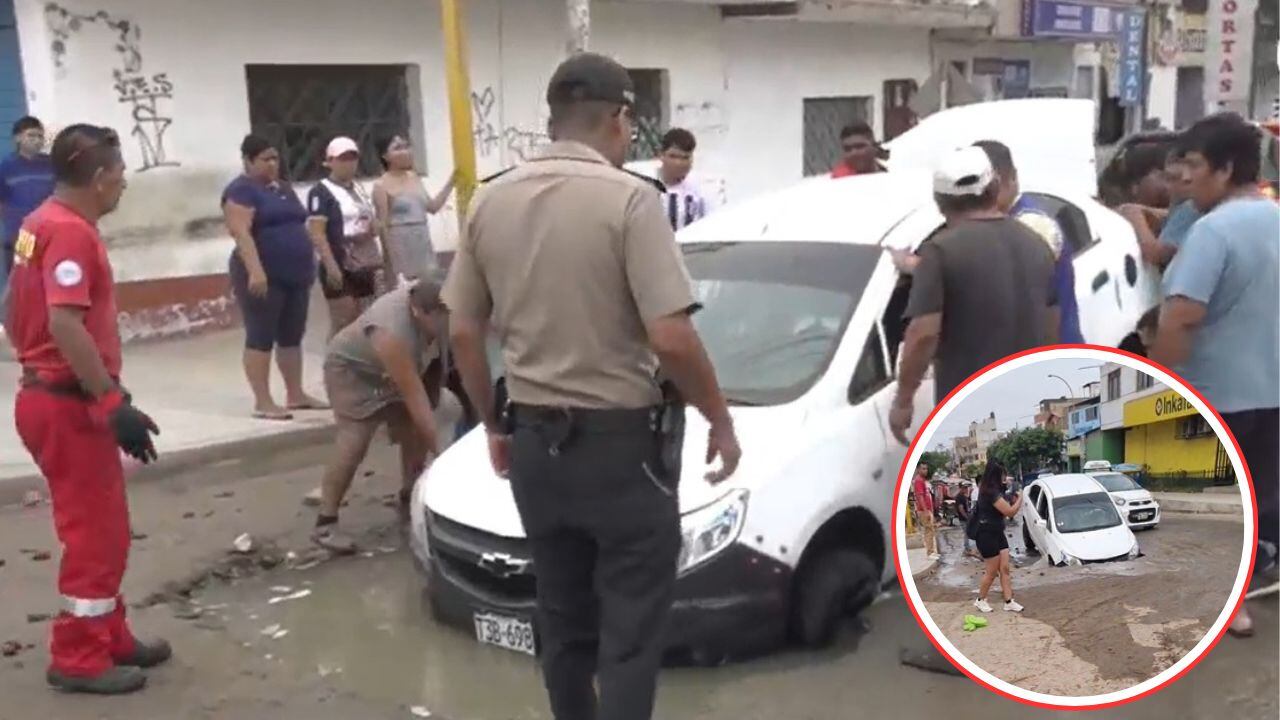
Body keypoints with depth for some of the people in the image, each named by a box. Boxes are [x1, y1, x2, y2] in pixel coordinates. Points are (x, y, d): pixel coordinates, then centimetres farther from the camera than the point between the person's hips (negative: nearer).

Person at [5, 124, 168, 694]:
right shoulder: (71, 232, -19)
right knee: (96, 533, 0)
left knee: (98, 529, 18)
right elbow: (66, 325, -28)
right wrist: (113, 402, -27)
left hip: (49, 394, 10)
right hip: (69, 404, -10)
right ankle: (79, 658, 10)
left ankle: (109, 638, 28)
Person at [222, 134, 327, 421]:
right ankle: (262, 402, -3)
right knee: (261, 337, -4)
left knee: (292, 336, 11)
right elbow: (241, 233, -19)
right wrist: (255, 271, -29)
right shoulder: (242, 190, -9)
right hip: (263, 277, -8)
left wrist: (309, 264, 21)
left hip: (295, 275, 8)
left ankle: (295, 394, 18)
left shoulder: (284, 188, 17)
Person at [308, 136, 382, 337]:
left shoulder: (358, 188, 17)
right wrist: (331, 266, -22)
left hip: (364, 266, 8)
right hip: (341, 268, -8)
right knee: (342, 326, -7)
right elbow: (317, 234, -15)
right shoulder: (321, 192, -8)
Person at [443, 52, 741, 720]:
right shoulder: (629, 197, -15)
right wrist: (720, 420, -6)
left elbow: (462, 332, 7)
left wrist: (494, 424, 19)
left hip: (535, 440, 6)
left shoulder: (490, 201, 3)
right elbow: (671, 338, -20)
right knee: (629, 628, 4)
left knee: (562, 618, 19)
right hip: (622, 441, -6)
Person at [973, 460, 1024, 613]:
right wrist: (1019, 499, -6)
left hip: (997, 534, 10)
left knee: (1005, 568, 7)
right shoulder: (990, 493, -23)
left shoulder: (991, 491, 9)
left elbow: (1002, 510, 16)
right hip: (987, 536, -10)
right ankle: (980, 600, 18)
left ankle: (1009, 602, 10)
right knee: (992, 571, 2)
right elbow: (1010, 512, -23)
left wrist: (1012, 501, 1)